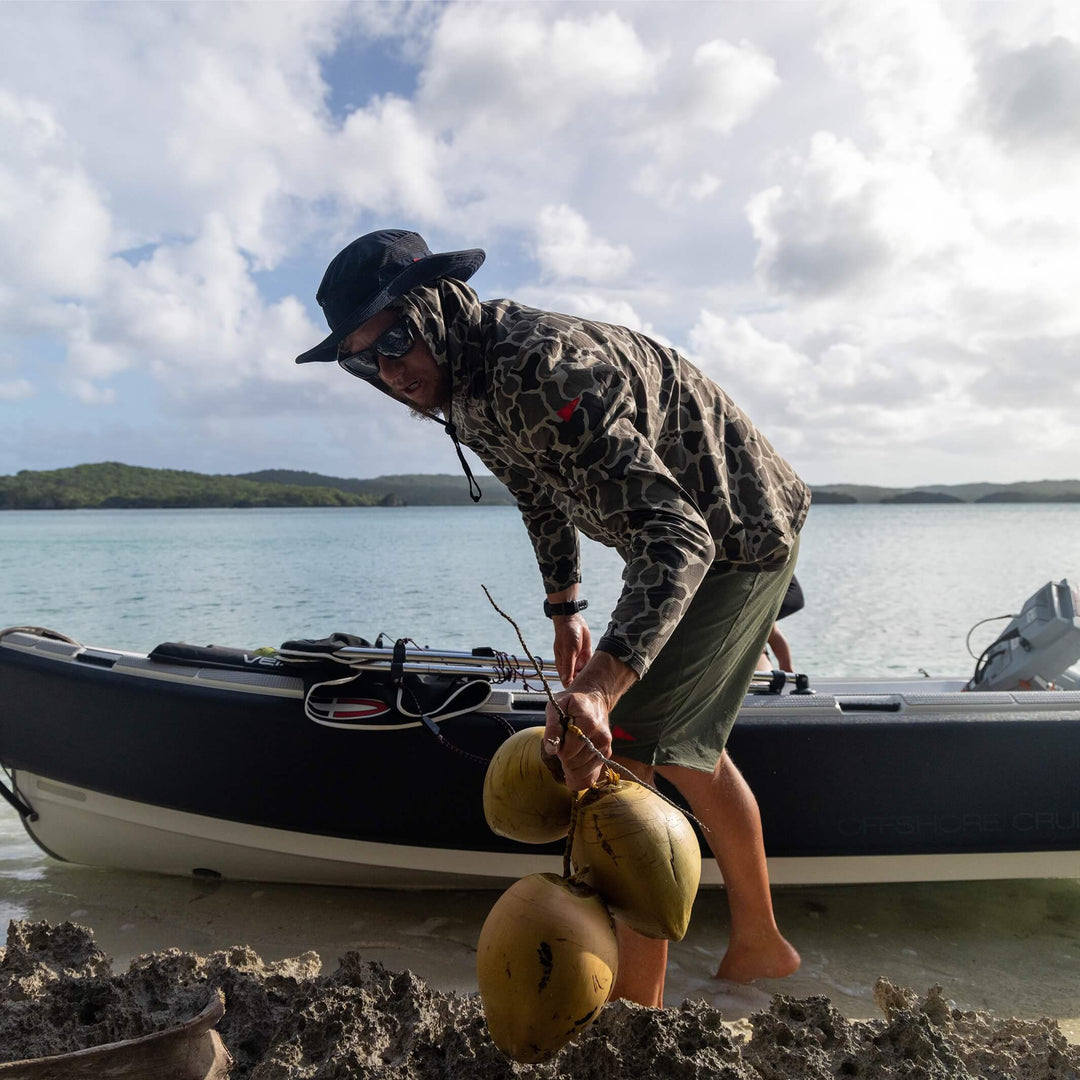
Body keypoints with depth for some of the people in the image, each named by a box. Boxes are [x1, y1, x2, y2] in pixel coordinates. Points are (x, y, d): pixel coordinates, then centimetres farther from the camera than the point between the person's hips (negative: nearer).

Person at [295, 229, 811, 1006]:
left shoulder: (539, 368, -32)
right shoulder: (464, 384, -1)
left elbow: (677, 537, -41)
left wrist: (602, 686, -53)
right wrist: (564, 607, 19)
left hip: (740, 538, -10)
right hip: (684, 532, 10)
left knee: (623, 758, -14)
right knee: (687, 751, 20)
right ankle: (760, 943, 40)